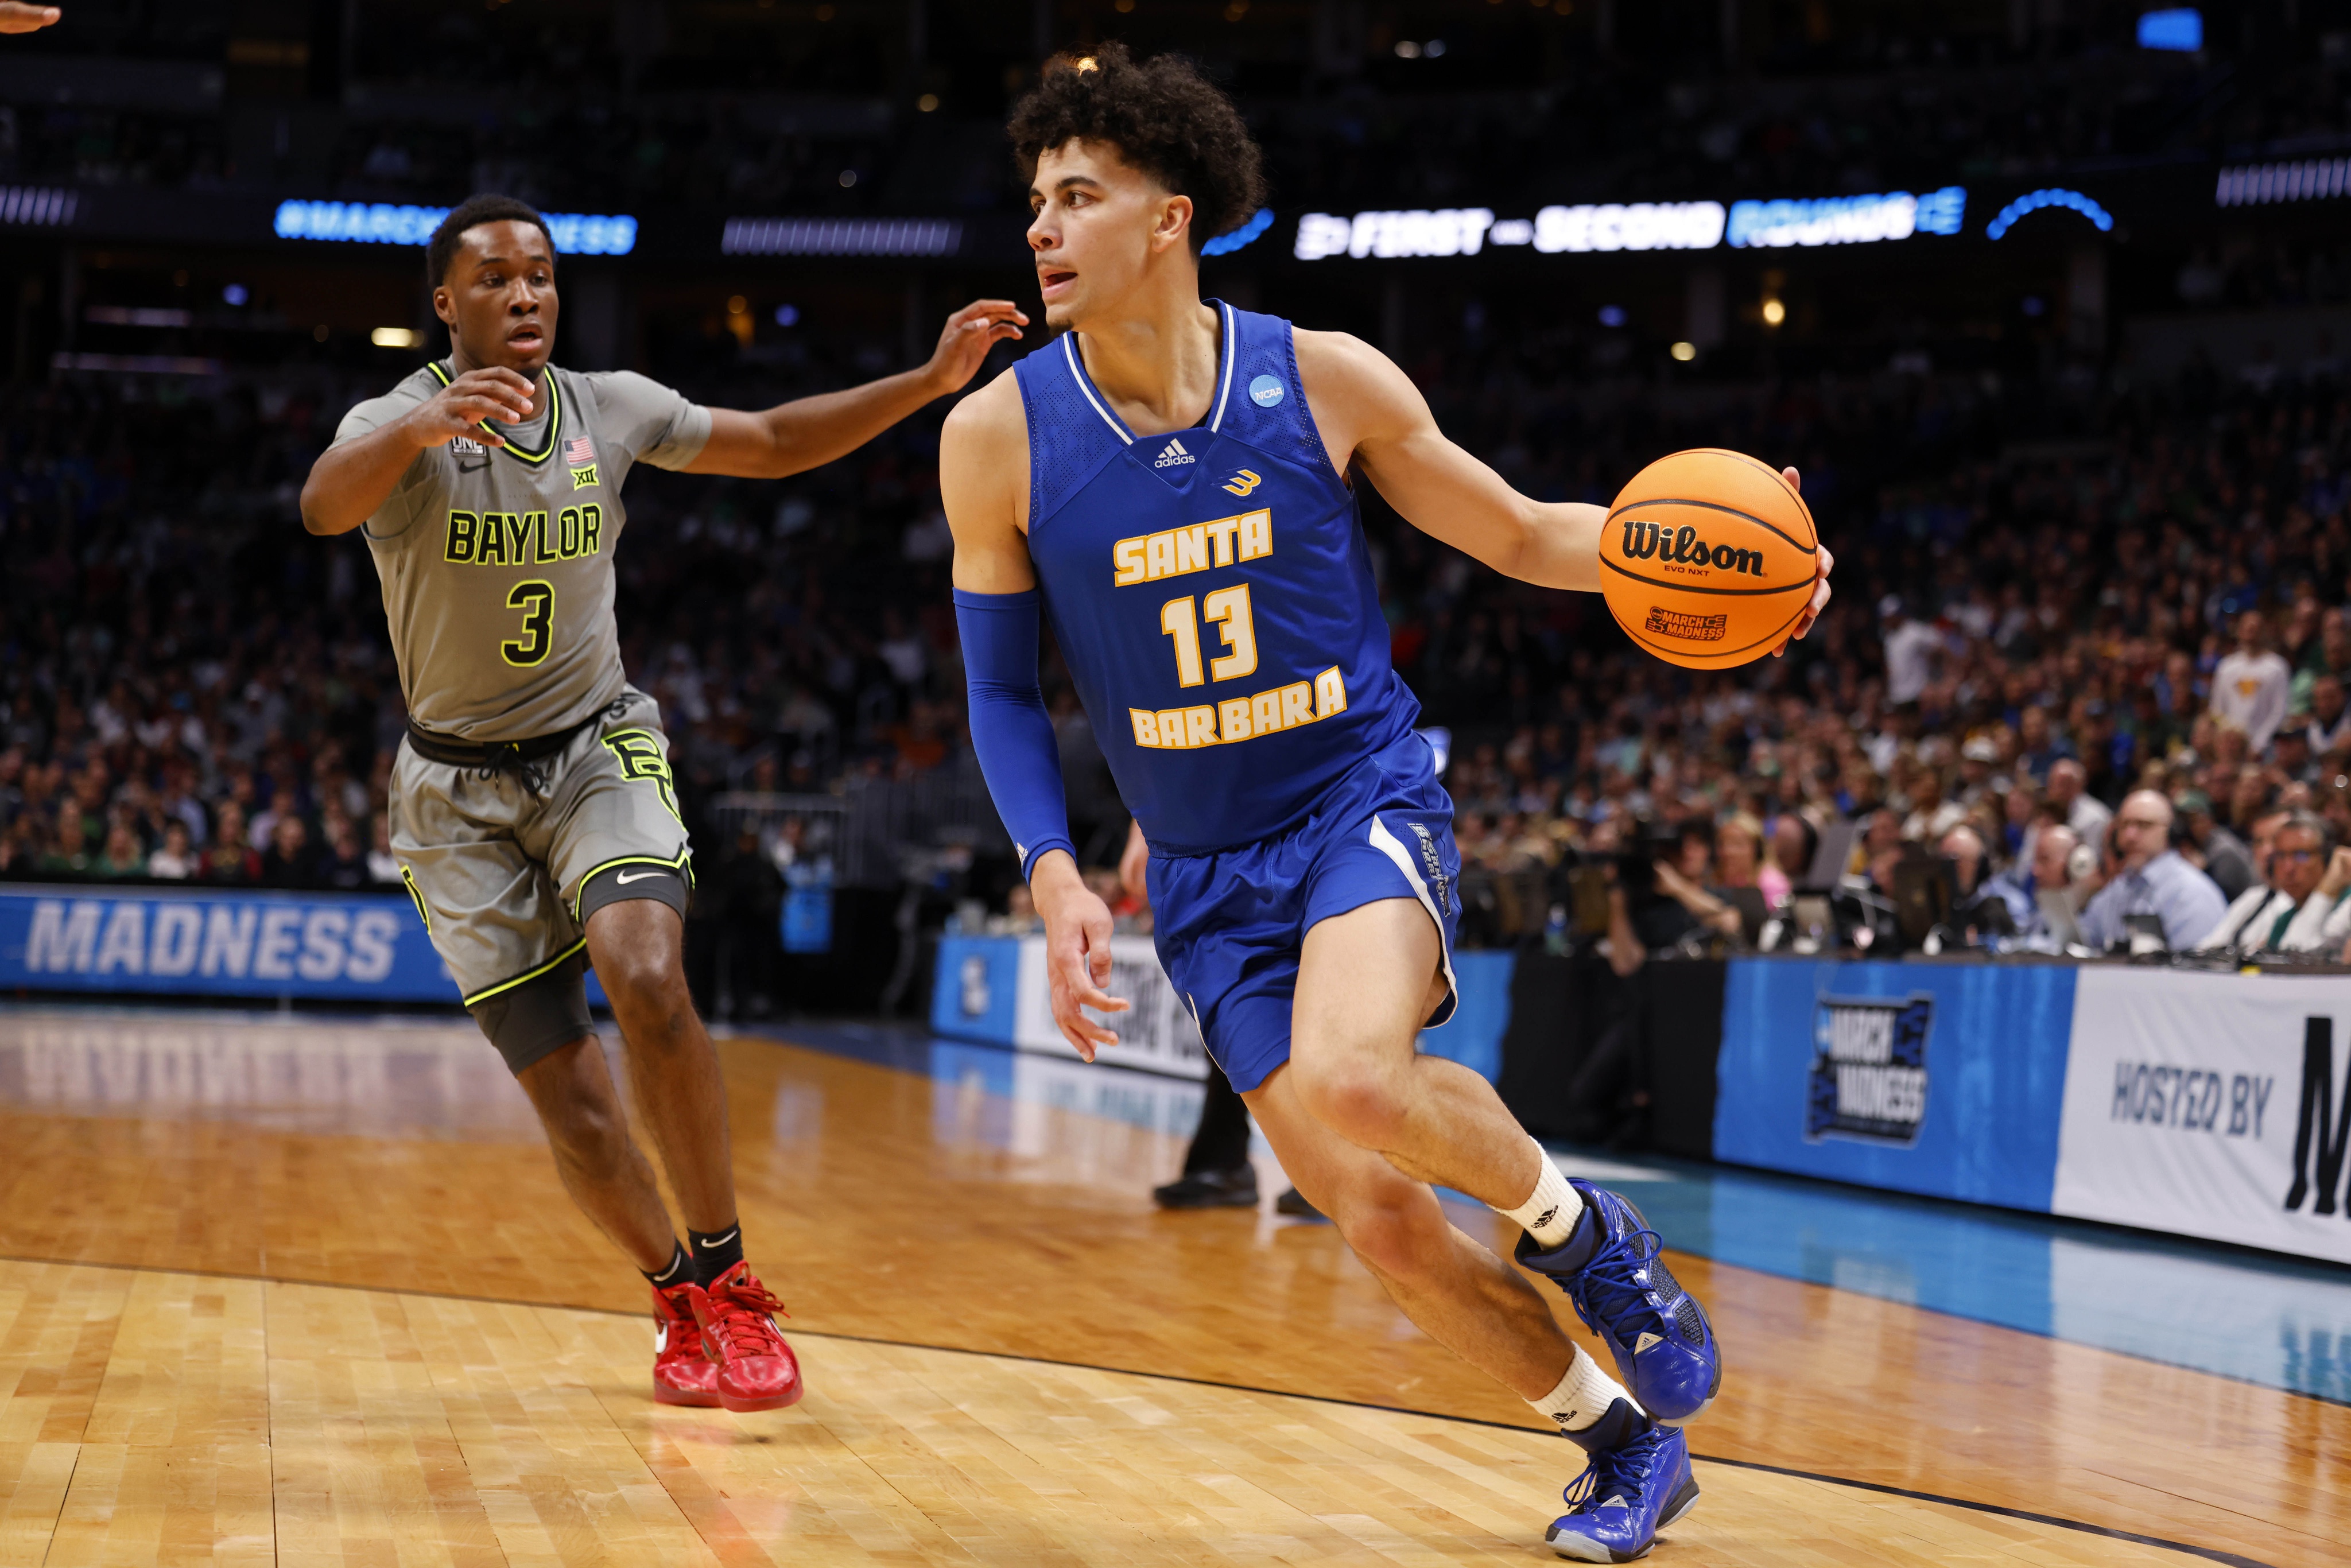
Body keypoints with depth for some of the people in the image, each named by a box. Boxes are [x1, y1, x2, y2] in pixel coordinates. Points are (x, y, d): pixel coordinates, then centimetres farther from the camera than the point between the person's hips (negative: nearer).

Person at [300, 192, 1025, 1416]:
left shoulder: (612, 408, -3)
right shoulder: (405, 423, -15)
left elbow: (774, 442, 11)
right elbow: (325, 504, -38)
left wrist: (931, 381, 0)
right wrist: (425, 424, -59)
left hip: (597, 753, 1)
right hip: (462, 789, -1)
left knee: (647, 981, -27)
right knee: (567, 1096, -4)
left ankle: (725, 1279, -13)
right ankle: (680, 1306, 19)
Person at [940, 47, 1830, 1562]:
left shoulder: (1323, 381, -9)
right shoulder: (999, 439, -7)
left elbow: (1523, 535, 3)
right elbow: (1004, 690, 4)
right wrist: (1057, 878, -10)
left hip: (1367, 807, -2)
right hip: (1208, 875, 3)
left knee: (1346, 1079, -33)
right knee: (1383, 1227, -3)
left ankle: (1585, 1229, -4)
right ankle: (1628, 1443, 20)